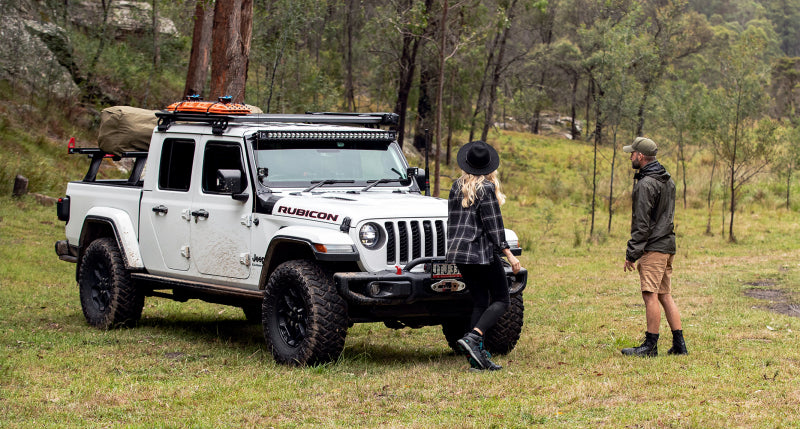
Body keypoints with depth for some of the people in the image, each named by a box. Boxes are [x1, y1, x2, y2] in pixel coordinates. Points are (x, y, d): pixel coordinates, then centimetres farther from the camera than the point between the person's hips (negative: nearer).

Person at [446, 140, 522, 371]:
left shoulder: (457, 186, 9)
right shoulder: (486, 189, -11)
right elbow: (493, 226, -13)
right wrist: (509, 256, -11)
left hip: (458, 251, 7)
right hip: (482, 252, -7)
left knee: (480, 301, 11)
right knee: (501, 301, 1)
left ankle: (477, 355, 3)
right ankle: (472, 338, -18)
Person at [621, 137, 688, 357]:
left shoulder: (646, 184, -15)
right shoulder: (668, 180, 16)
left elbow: (643, 224, -17)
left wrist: (631, 254, -14)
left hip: (653, 247, -10)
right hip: (667, 244, 10)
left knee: (651, 295, -6)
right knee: (665, 295, 11)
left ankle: (651, 345, -4)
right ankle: (679, 344, 10)